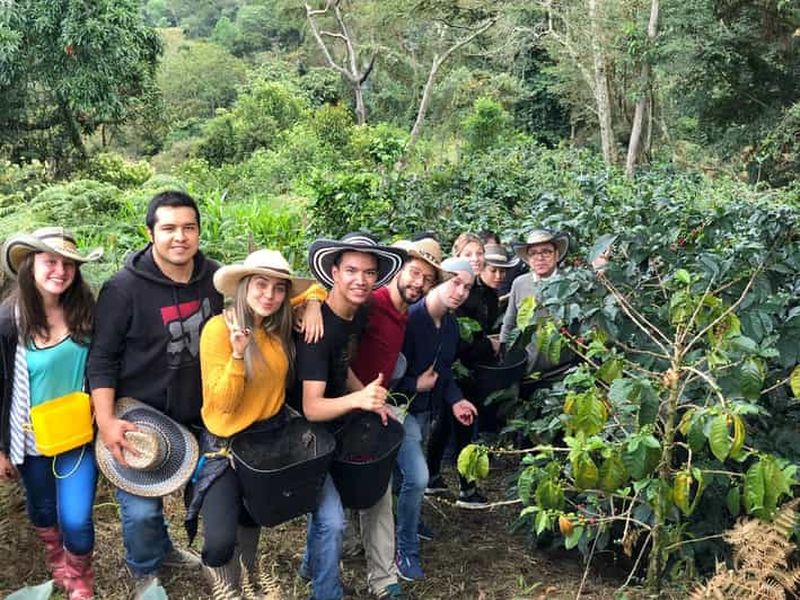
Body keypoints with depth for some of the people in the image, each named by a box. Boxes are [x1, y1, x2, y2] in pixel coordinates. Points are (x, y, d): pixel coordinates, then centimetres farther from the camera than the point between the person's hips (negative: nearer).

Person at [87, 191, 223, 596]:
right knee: (142, 507, 1)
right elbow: (102, 358, -13)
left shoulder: (216, 278, -4)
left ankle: (163, 549, 49)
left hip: (198, 415, 5)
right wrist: (106, 420, -20)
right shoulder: (124, 288, -17)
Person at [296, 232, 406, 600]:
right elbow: (312, 408, -34)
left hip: (338, 426, 8)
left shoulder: (359, 313, -4)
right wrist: (358, 399, -50)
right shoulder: (319, 326, -30)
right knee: (332, 520, -16)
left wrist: (372, 400, 0)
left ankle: (312, 565, 48)